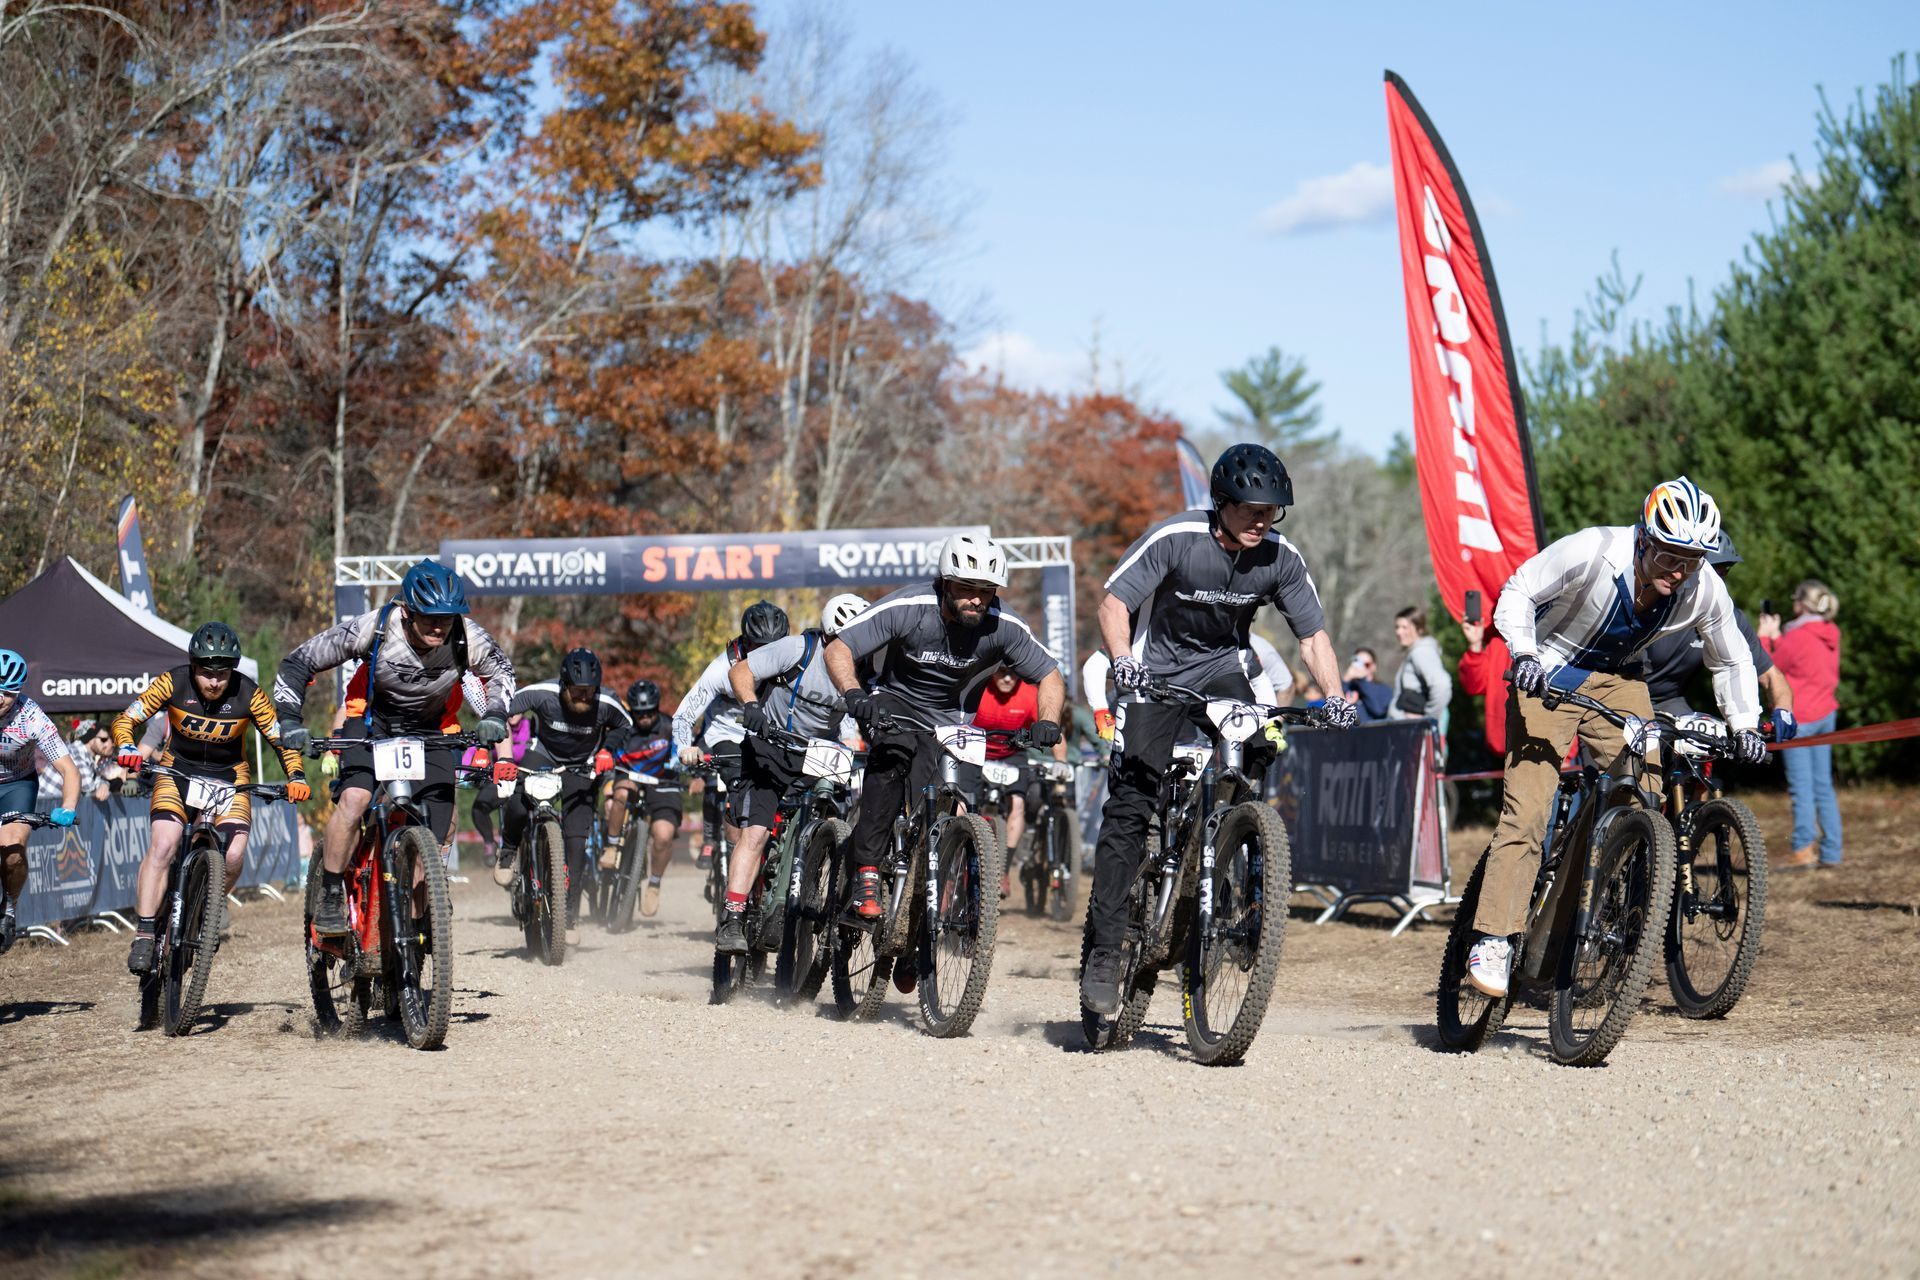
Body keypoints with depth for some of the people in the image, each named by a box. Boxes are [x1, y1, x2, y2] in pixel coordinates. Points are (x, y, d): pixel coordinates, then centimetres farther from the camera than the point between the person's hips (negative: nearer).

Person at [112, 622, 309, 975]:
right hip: (178, 770, 0)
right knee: (162, 846, -24)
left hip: (229, 775, 0)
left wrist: (296, 777, -28)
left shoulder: (248, 695, -19)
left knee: (234, 856, -20)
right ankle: (144, 936, -21)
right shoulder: (173, 683, -19)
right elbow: (125, 719, -16)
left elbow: (281, 740, -11)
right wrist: (127, 748, -37)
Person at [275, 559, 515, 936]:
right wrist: (289, 719, -29)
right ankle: (330, 898, -16)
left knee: (434, 841, -7)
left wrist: (494, 714, -19)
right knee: (354, 797, -30)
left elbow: (501, 672, -2)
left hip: (430, 734, 2)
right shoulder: (373, 629, -28)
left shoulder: (467, 637, -24)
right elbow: (298, 663, -19)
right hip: (373, 724, -2)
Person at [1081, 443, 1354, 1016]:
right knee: (1130, 803, -12)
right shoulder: (1174, 538, -22)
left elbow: (1313, 635, -5)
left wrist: (1335, 697, -21)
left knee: (1252, 752, -25)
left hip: (1222, 668, 3)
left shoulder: (1281, 558, -12)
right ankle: (1103, 952, -10)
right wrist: (1122, 660, -37)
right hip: (1157, 670, -3)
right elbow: (1114, 603, -19)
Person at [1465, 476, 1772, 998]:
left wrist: (1744, 726, -6)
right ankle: (1493, 941, -15)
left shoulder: (1705, 591, -16)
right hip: (1547, 676, -4)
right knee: (1526, 809, -16)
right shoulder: (1591, 551, -29)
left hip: (1617, 683, 4)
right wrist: (1524, 654, -31)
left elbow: (1730, 661, 3)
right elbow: (1517, 593, -16)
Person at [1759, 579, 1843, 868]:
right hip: (1825, 714, 8)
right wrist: (1776, 636, 17)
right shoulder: (1831, 634, 7)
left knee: (1801, 786, -7)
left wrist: (1764, 636, 4)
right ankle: (1831, 852, 11)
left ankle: (1803, 849, -10)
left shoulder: (1797, 637, -16)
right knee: (1823, 785, 11)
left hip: (1799, 719, -8)